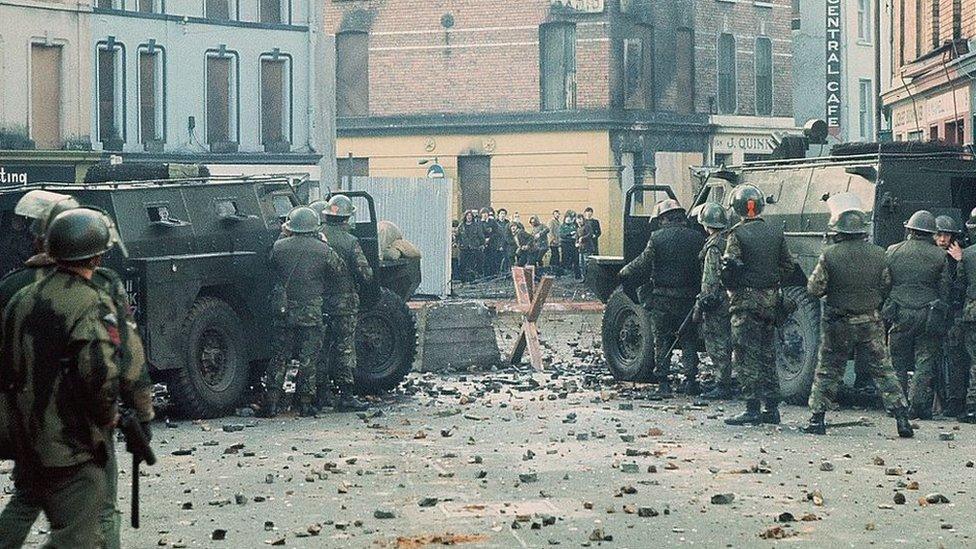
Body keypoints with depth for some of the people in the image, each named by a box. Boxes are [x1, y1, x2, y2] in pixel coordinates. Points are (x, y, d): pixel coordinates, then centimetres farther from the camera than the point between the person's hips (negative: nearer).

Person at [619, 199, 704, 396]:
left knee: (662, 341, 8)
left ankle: (664, 383, 5)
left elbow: (643, 264, -6)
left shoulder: (657, 237, -8)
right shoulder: (696, 237, -1)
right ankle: (691, 380, 7)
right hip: (688, 298, 2)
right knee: (689, 340, 13)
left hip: (662, 298, -2)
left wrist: (625, 272, 10)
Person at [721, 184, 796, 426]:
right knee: (767, 355, 14)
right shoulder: (775, 234, 7)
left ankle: (752, 410, -8)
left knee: (746, 356, -3)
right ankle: (771, 408, 16)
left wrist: (731, 289, 4)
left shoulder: (737, 234, -11)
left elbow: (729, 268, -14)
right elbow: (788, 267, 10)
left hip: (746, 300, -6)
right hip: (771, 301, 6)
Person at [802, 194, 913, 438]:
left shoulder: (829, 255, -13)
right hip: (871, 323, 2)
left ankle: (816, 419, 12)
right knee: (883, 370, 7)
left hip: (838, 325, -2)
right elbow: (886, 287, 4)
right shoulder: (878, 254, -4)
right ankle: (901, 417, 3)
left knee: (827, 371, 10)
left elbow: (814, 289, -10)